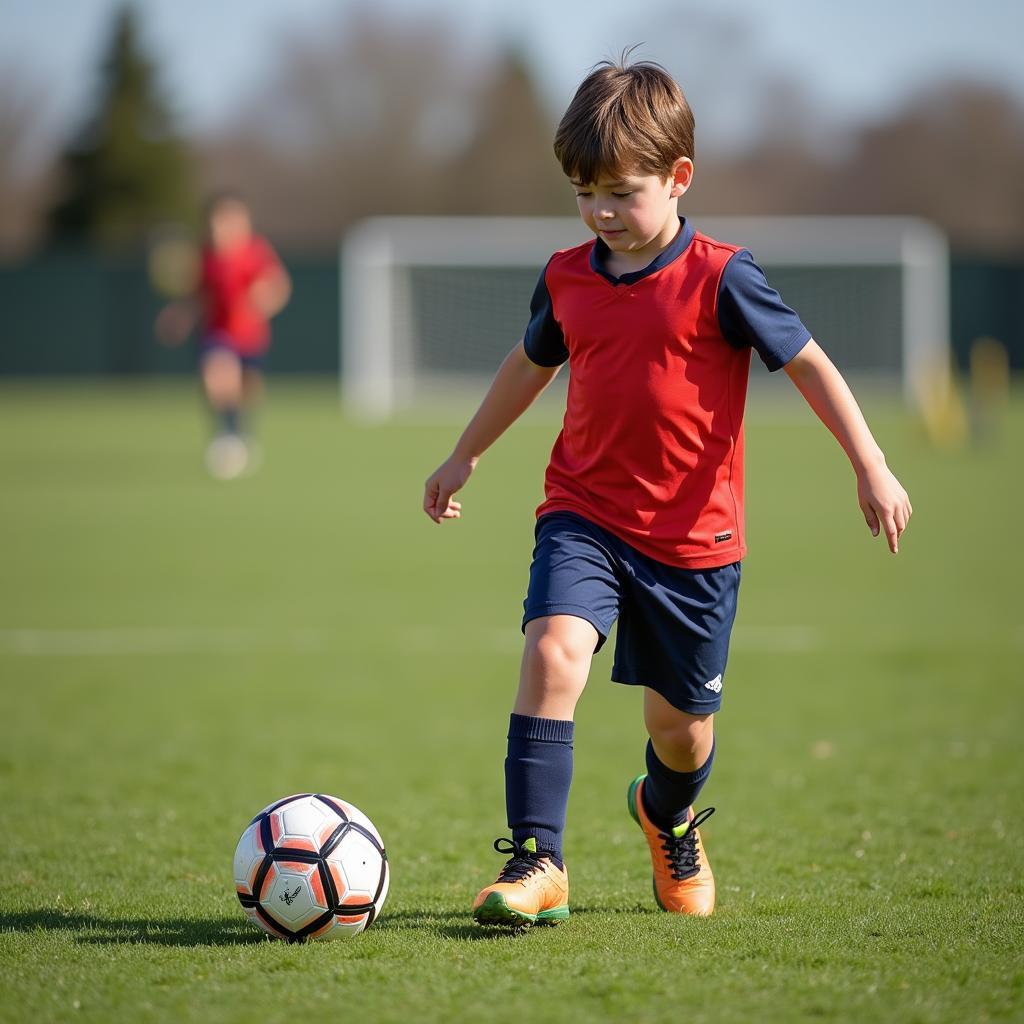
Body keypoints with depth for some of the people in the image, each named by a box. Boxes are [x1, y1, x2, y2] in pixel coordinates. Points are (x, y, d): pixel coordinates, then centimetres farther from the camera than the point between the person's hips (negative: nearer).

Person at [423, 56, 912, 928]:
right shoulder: (567, 279, 2)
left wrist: (871, 467, -10)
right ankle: (536, 864, -24)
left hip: (693, 534, -2)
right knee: (554, 650, -25)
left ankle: (670, 818, 47)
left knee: (681, 723, 10)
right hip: (585, 513, 2)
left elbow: (808, 362, -6)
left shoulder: (720, 280, -12)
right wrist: (464, 458, 31)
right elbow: (531, 364, 21)